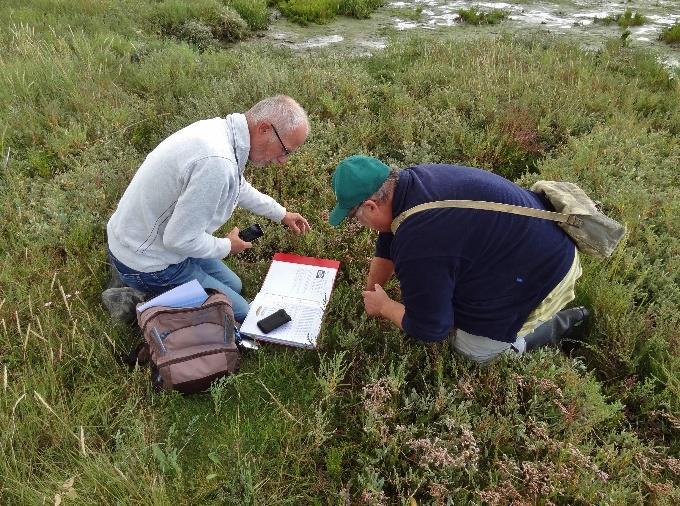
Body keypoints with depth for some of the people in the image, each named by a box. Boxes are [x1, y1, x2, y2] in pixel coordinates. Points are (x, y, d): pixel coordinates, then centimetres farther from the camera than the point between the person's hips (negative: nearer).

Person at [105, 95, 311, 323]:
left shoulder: (219, 128, -3)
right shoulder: (216, 162, -36)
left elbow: (239, 186, 18)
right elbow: (180, 239, -29)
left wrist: (282, 214, 26)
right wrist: (226, 247, -10)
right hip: (146, 263, -9)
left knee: (233, 286, 22)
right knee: (241, 314, 0)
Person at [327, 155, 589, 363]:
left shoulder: (417, 246, -34)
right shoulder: (409, 181, -6)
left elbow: (428, 329, -20)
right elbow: (387, 246, 10)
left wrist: (383, 307, -3)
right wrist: (370, 295, 19)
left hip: (544, 277, -8)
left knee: (471, 350, 9)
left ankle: (557, 324, 14)